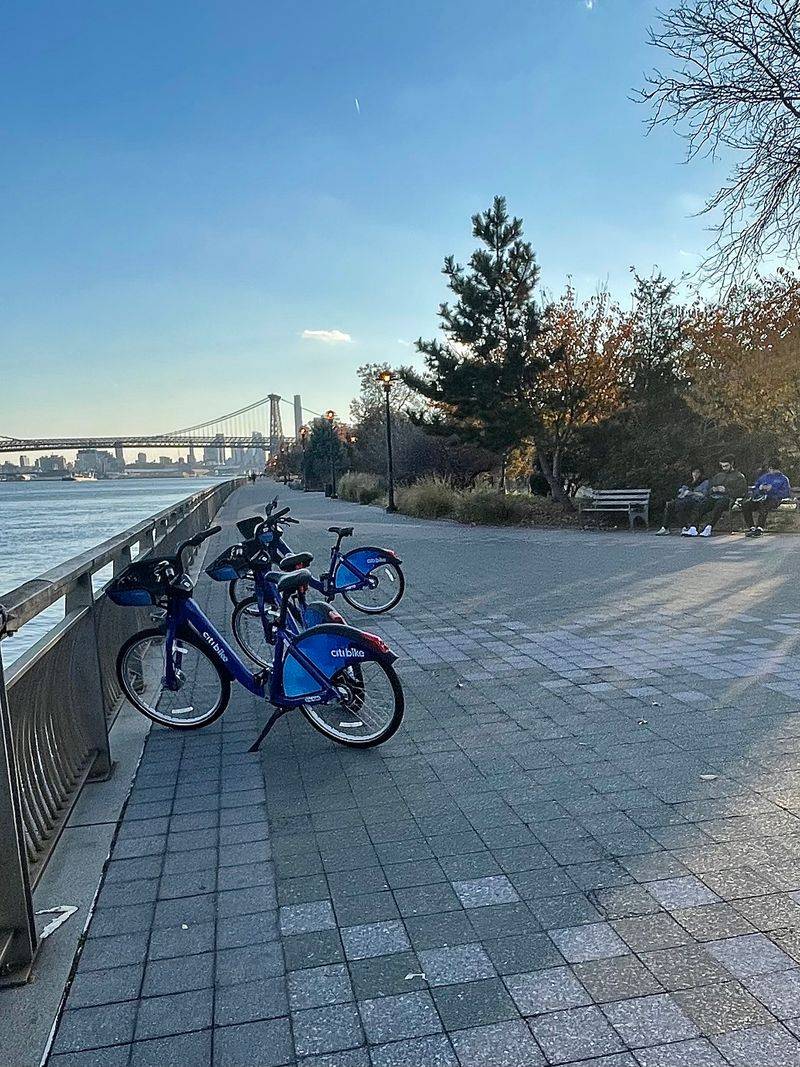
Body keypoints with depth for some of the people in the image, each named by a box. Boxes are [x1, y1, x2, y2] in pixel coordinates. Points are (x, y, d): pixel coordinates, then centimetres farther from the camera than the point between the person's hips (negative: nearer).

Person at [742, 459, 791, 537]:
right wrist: (760, 488, -1)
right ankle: (751, 527, -27)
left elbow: (787, 493, 3)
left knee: (764, 505, -41)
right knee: (745, 504, -27)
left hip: (773, 500, -4)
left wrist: (772, 489, -7)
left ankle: (759, 528, -44)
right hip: (760, 498, 4)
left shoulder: (783, 479, 18)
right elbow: (753, 490, 22)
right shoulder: (763, 477, 29)